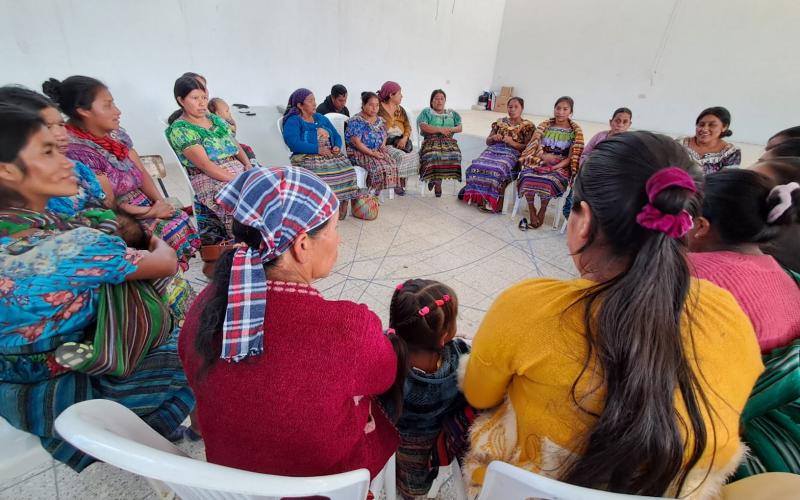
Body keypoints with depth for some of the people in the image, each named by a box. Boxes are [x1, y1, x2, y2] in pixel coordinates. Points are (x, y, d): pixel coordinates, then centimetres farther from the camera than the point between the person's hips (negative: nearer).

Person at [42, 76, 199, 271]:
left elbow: (142, 173, 8)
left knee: (181, 219, -10)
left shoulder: (118, 135, 5)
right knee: (173, 231, -19)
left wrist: (160, 202, -7)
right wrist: (151, 212, -12)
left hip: (145, 203, 7)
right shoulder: (76, 150, -16)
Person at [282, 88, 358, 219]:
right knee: (322, 171, -37)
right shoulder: (293, 121, 2)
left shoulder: (321, 118, 23)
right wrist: (317, 149, -19)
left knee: (346, 167, -25)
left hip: (330, 154, 5)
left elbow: (336, 136, 20)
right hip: (307, 157, -5)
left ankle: (344, 201, -17)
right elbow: (293, 143, -14)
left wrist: (337, 147, -4)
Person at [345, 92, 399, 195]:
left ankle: (374, 193, -8)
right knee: (379, 167, -30)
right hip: (360, 153, -7)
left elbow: (384, 137, 21)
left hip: (378, 151, 7)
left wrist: (382, 150, -1)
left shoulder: (380, 120, 15)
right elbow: (356, 142, -17)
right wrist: (372, 153, -20)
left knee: (392, 164, -18)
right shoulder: (356, 121, -9)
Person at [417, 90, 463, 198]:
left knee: (454, 155, -32)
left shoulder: (452, 113, 26)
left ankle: (437, 180, -18)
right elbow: (422, 126, -4)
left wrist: (451, 129, -7)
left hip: (448, 141, 3)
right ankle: (438, 182, -18)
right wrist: (440, 129, -11)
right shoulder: (426, 112, 15)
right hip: (431, 141, -3)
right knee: (434, 155, -38)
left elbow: (461, 127, 15)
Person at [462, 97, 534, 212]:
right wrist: (493, 138, -1)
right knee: (477, 166, -27)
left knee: (498, 170, -36)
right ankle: (479, 197, -16)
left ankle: (497, 201, -22)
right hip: (494, 150, 4)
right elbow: (488, 142, 22)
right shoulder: (500, 122, 20)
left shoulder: (528, 126, 9)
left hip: (512, 153, -4)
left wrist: (512, 143, -12)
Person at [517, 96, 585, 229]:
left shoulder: (575, 131, 2)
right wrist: (544, 156, -17)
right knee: (527, 176, -30)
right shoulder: (544, 125, 9)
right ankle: (531, 210, -13)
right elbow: (533, 146, 4)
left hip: (561, 166, -2)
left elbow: (573, 156, -3)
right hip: (540, 161, 2)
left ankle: (542, 211, -11)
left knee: (549, 180, -35)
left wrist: (556, 167, -18)